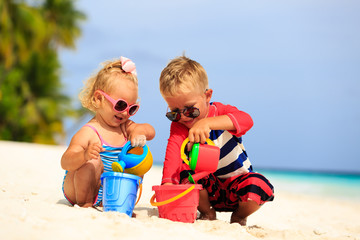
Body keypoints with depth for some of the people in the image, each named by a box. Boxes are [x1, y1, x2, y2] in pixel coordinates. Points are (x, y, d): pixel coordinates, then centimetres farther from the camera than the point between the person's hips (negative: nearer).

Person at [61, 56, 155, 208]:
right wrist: (85, 155, -50)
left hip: (108, 191, 7)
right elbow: (65, 162, -28)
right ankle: (83, 202, -11)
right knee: (94, 161, -32)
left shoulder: (124, 126, 5)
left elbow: (151, 131, 2)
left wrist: (139, 130, -21)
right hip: (77, 190, -7)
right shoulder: (88, 133, -19)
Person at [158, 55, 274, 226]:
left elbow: (246, 120, -38)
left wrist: (207, 122, -52)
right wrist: (168, 183, -49)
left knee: (261, 187, -32)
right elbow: (173, 154, -29)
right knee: (184, 171, -29)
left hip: (237, 181, -1)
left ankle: (239, 217, 2)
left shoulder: (219, 112, -15)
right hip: (208, 188, 1)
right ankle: (207, 213, -3)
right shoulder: (178, 127, -9)